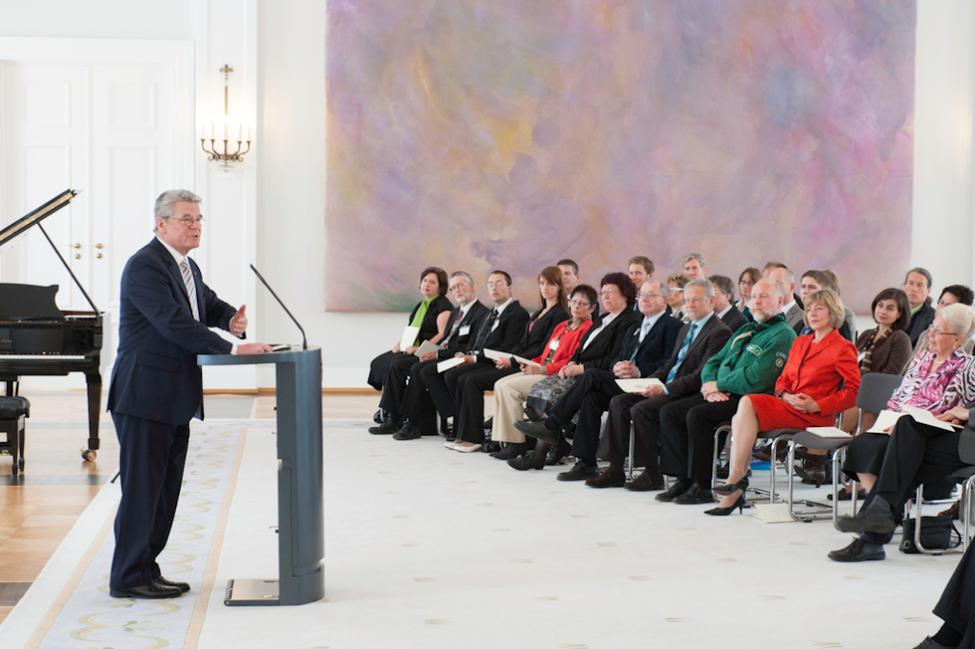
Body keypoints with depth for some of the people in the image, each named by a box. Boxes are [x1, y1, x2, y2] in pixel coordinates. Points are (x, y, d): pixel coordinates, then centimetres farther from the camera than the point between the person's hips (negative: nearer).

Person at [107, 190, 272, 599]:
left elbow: (209, 305, 21)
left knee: (165, 488, 13)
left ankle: (146, 569, 22)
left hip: (175, 399, 10)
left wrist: (231, 318, -4)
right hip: (145, 397, -9)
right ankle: (127, 577, 4)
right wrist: (233, 349, -26)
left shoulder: (187, 267, 15)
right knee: (141, 488, -4)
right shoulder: (145, 266, -16)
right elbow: (175, 323, -25)